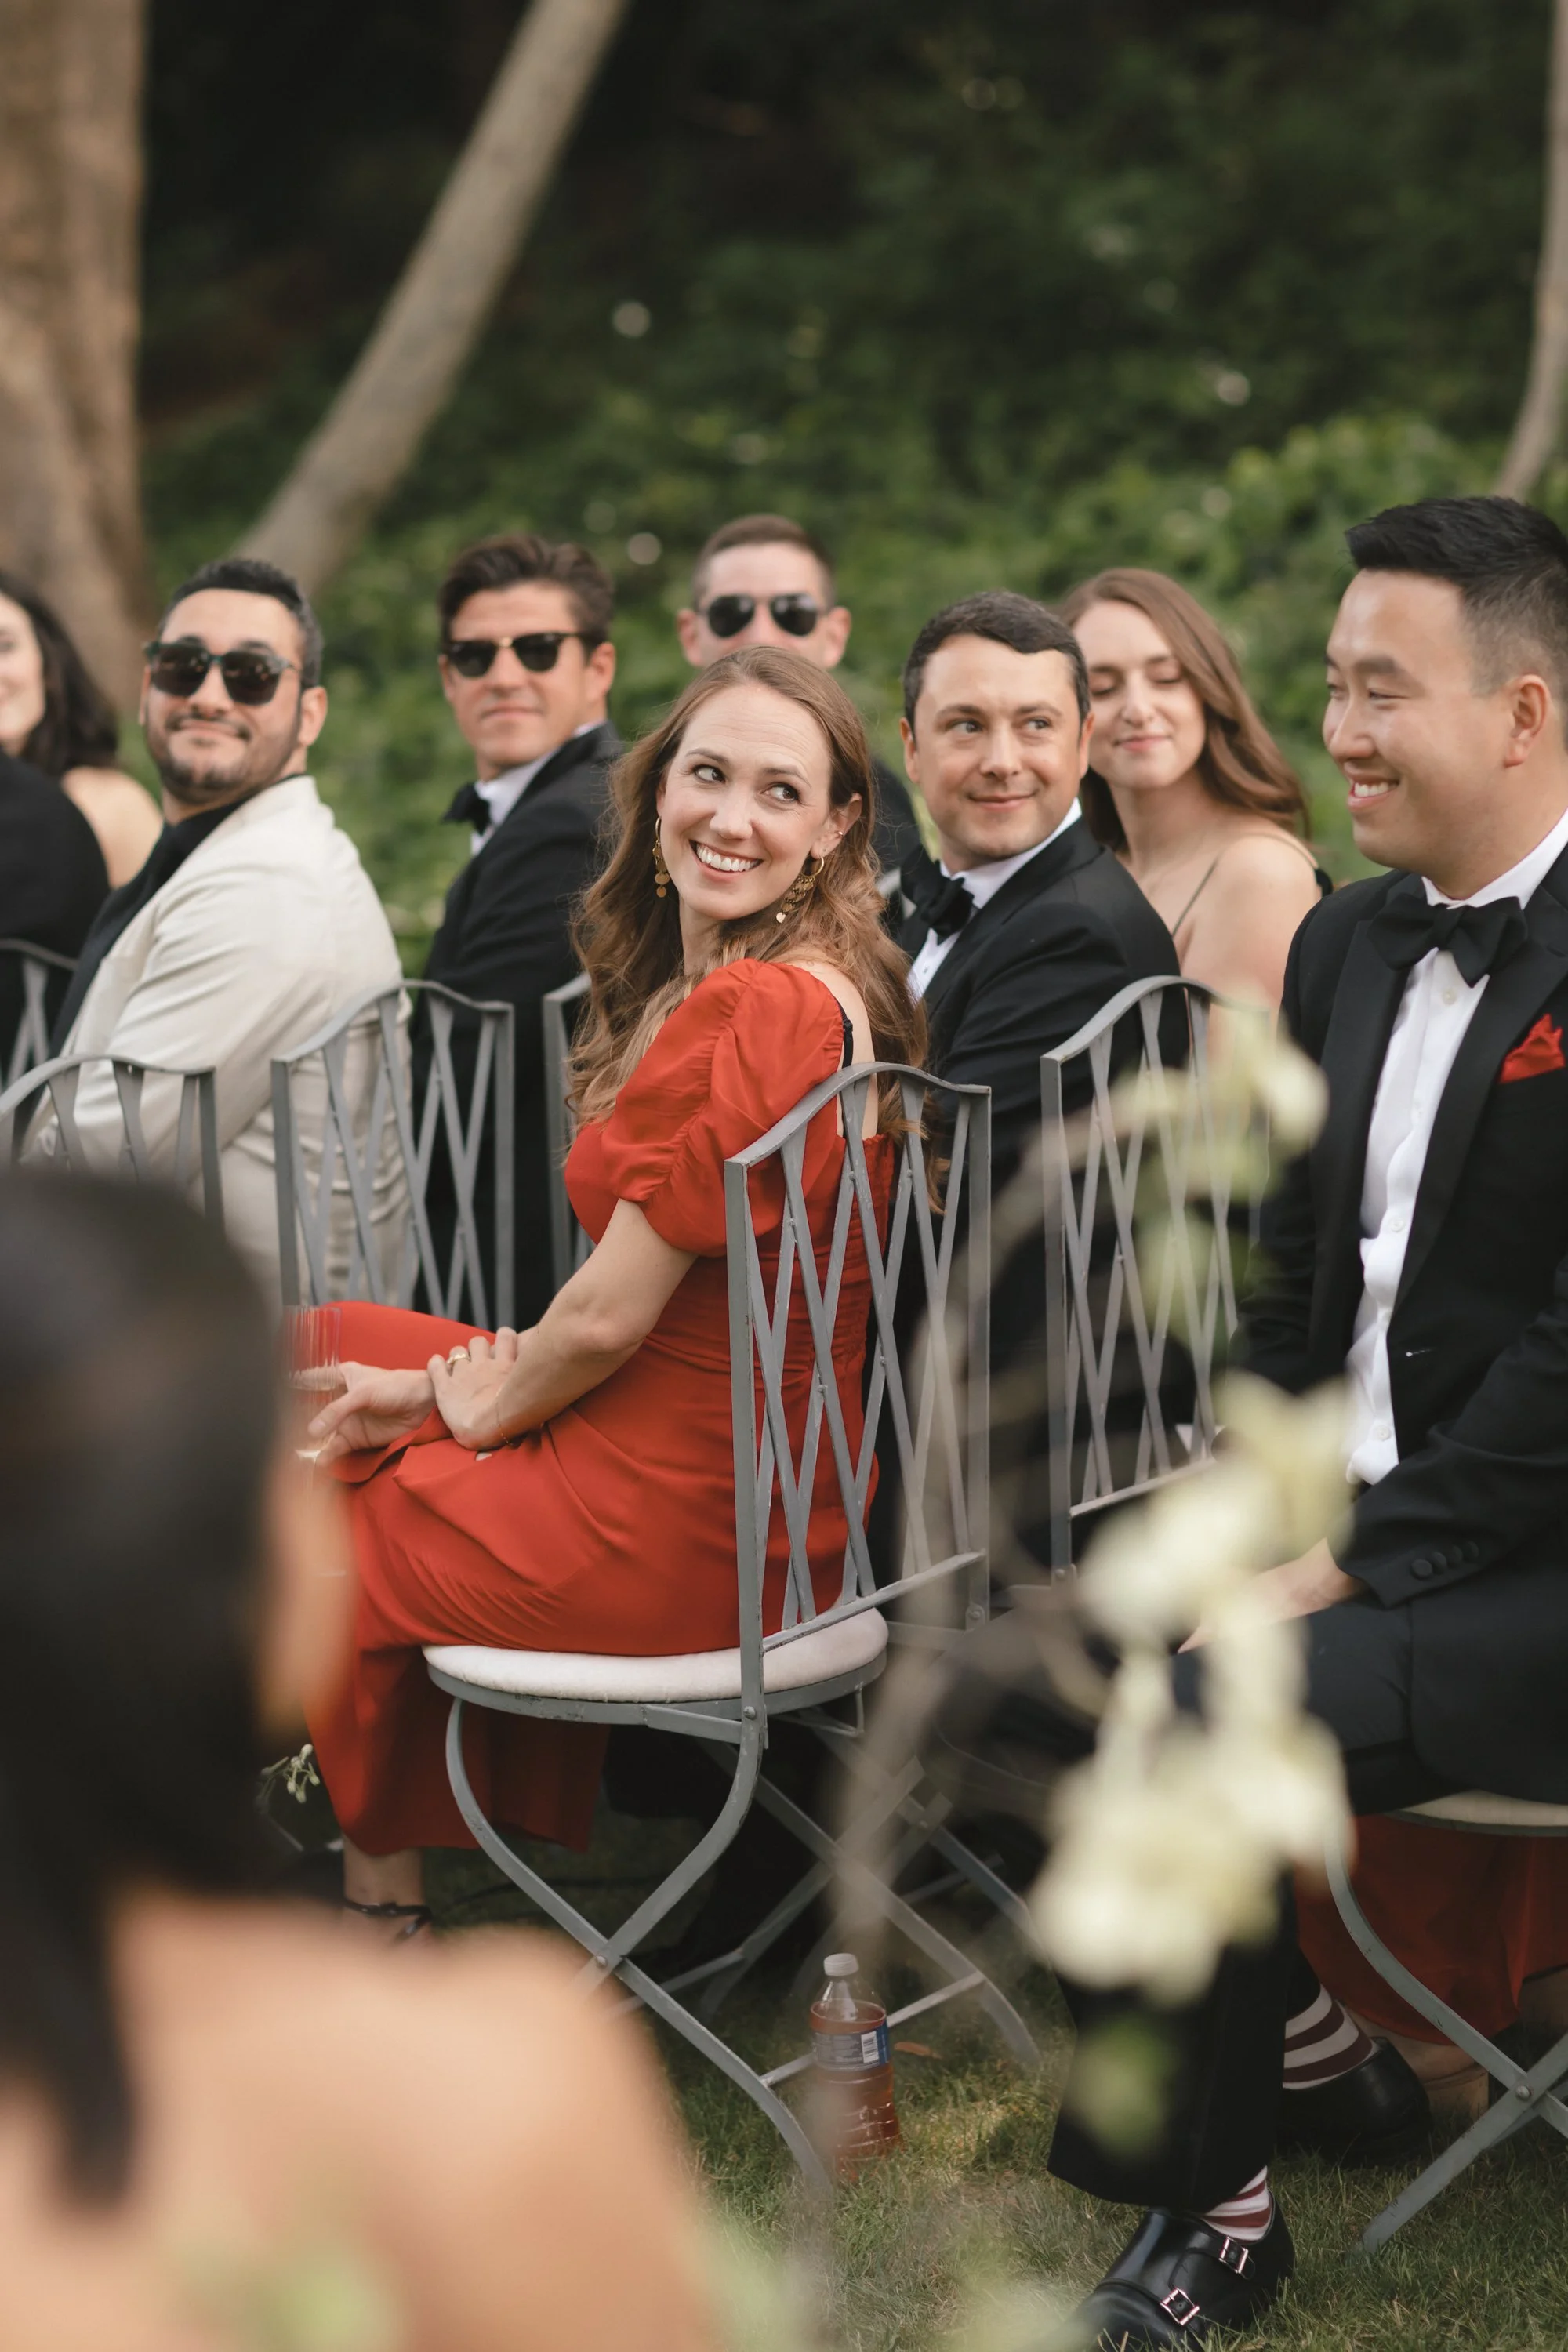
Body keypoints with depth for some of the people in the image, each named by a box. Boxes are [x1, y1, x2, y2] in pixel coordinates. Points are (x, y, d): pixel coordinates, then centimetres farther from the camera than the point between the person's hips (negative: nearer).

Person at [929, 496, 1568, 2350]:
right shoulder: (1347, 945, 12)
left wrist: (1356, 1567, -17)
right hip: (1351, 1526, 8)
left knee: (1196, 1721, -28)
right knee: (993, 1668, -5)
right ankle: (1299, 2030, 12)